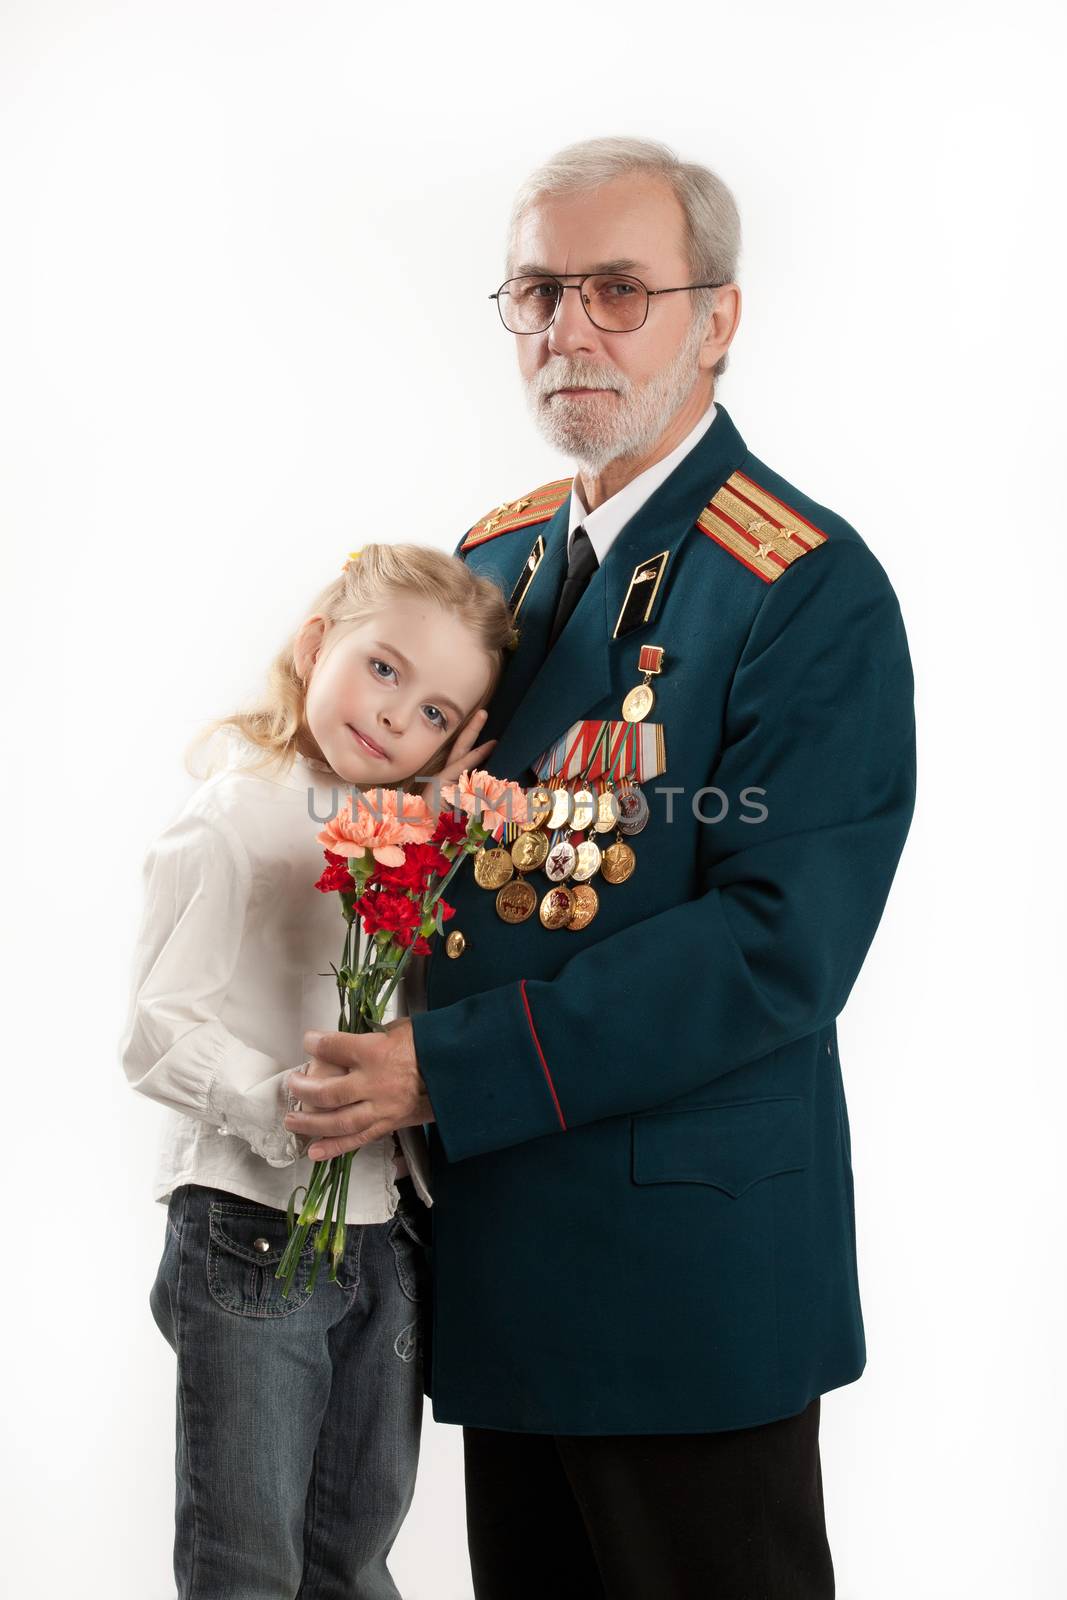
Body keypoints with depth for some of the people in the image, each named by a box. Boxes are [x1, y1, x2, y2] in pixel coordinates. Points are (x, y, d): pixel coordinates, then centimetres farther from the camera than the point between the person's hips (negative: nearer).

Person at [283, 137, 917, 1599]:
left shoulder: (812, 593, -14)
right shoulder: (493, 557, 10)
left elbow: (778, 945, -22)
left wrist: (453, 1074, -22)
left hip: (688, 1270, -7)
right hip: (499, 1253, 7)